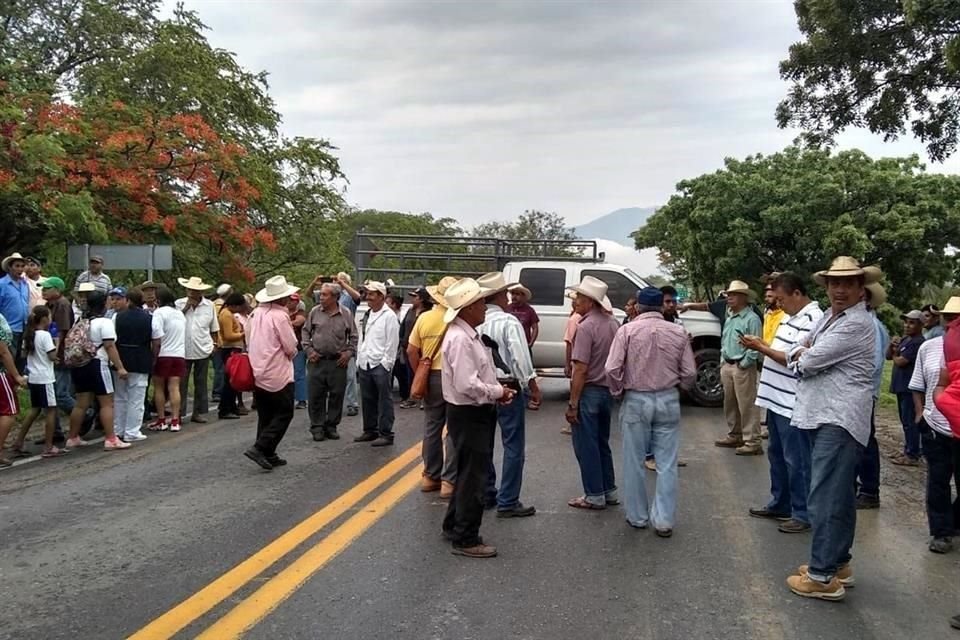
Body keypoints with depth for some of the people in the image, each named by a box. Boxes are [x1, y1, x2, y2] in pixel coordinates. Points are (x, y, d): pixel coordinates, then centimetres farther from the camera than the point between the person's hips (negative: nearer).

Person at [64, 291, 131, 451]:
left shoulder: (81, 323, 15)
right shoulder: (104, 322, -10)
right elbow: (110, 346, -16)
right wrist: (120, 367, -17)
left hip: (79, 365, 8)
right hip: (96, 365, -8)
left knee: (81, 403, 14)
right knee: (107, 403, -4)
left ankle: (73, 438, 19)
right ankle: (110, 439, -6)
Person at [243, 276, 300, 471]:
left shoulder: (256, 314, 6)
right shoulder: (280, 316, -17)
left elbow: (249, 342, 13)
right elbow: (290, 347, -13)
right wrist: (292, 353, 7)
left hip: (258, 372, 8)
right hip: (278, 374, -8)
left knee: (265, 416, 14)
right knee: (284, 414, 1)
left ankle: (268, 455, 18)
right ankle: (260, 448, -9)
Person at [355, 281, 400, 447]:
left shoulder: (389, 316, -8)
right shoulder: (367, 316, 16)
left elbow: (392, 343, -11)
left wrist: (386, 363, -15)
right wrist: (359, 359, 14)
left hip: (380, 365, -8)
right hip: (365, 364, 8)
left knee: (384, 400, -3)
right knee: (367, 399, 14)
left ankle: (386, 434, 1)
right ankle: (370, 431, 25)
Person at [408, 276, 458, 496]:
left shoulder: (424, 318, 0)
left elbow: (411, 351, 4)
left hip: (432, 377, 4)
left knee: (432, 428, 16)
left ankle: (430, 476, 25)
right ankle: (449, 481, 2)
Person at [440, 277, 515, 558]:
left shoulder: (469, 334, 11)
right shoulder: (460, 339, -22)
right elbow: (467, 385, -29)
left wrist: (498, 390, 4)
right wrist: (498, 393, -16)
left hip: (477, 413, 11)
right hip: (468, 415, -11)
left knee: (469, 473, 20)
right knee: (472, 477, -2)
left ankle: (454, 526, 33)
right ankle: (466, 539, 8)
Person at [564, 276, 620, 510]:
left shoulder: (586, 326, -19)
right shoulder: (613, 323, 4)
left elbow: (581, 369, -21)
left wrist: (572, 404, -17)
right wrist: (613, 386, 18)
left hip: (589, 391, -8)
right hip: (608, 390, 8)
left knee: (586, 446, 3)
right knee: (602, 443, 19)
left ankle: (594, 495, 9)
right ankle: (609, 491, 25)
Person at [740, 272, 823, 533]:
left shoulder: (812, 320, -17)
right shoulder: (790, 317, 14)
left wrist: (762, 348, -15)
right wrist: (760, 346, 2)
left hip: (793, 404, -10)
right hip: (776, 399, 10)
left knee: (796, 461, -1)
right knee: (776, 455, 19)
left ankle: (803, 514, 9)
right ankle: (780, 504, 31)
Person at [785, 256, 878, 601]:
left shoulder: (857, 324, -16)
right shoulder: (829, 316, 15)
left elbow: (810, 362, -18)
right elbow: (801, 349, 16)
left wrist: (803, 356, 5)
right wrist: (803, 352, -7)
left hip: (839, 420, -10)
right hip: (823, 416, 10)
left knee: (824, 498, -9)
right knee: (839, 494, 17)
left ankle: (823, 576, -4)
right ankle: (838, 563, 27)